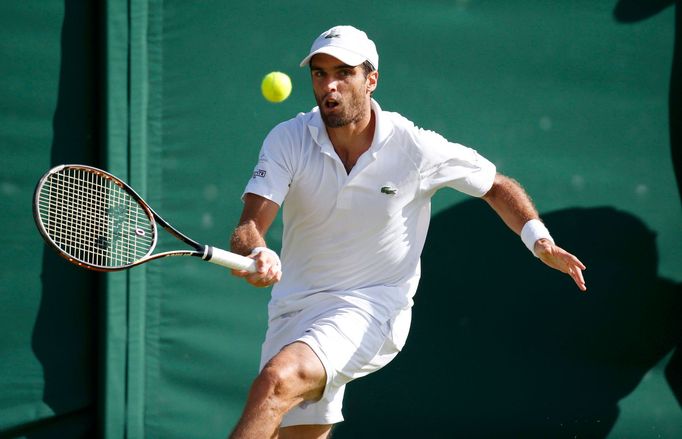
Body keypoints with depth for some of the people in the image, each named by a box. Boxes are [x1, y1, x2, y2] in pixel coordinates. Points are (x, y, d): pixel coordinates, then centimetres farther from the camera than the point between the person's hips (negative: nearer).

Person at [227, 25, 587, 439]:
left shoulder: (416, 148, -11)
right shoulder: (288, 140, -9)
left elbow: (497, 186, 5)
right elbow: (249, 227, -17)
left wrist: (539, 239, -12)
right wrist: (257, 254, -42)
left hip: (372, 308, -4)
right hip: (294, 307, 4)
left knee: (279, 378, -29)